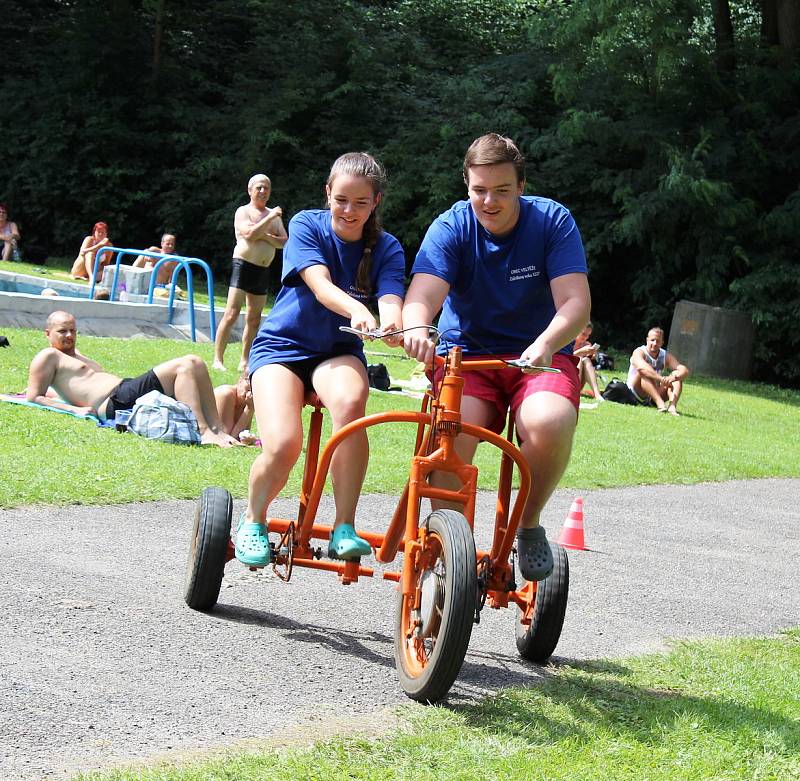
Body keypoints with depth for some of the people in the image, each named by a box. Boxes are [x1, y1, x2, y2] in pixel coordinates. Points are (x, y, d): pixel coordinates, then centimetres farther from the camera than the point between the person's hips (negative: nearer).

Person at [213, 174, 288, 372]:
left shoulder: (274, 215, 16)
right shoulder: (243, 211, -2)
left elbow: (285, 242, 5)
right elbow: (250, 234, -19)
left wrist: (266, 236, -11)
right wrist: (270, 218, -15)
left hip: (263, 271, 7)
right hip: (244, 265, -7)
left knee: (254, 319, 8)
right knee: (231, 314, -14)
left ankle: (244, 362, 15)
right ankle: (218, 360, -13)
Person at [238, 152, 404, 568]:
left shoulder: (386, 248, -1)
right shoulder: (307, 225, -7)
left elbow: (391, 300, -19)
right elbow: (321, 286, -24)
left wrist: (392, 323, -45)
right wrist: (357, 311, -46)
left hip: (338, 351, 2)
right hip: (283, 346, -2)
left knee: (350, 401, -37)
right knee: (283, 445, -28)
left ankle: (344, 529, -28)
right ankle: (253, 521, 5)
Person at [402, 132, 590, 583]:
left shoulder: (552, 221, -7)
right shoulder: (451, 228, -6)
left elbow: (576, 302, -17)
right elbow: (422, 296, -21)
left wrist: (544, 345, -39)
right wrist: (416, 328, -46)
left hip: (540, 356, 0)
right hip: (468, 355, 0)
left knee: (548, 424, -34)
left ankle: (530, 523, -6)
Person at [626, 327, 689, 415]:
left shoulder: (666, 356, 0)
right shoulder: (639, 352, -12)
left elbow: (685, 371, -14)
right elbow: (641, 367, -37)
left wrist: (674, 377, -37)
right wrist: (661, 378, -49)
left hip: (655, 394, 5)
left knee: (677, 375, -14)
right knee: (644, 373, -31)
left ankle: (672, 405, -39)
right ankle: (660, 404, -49)